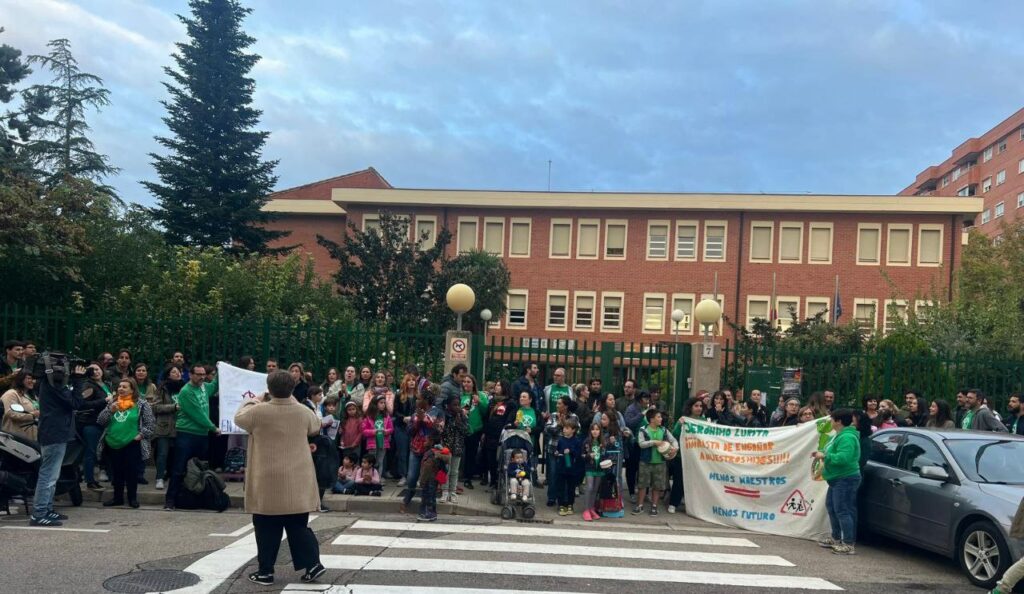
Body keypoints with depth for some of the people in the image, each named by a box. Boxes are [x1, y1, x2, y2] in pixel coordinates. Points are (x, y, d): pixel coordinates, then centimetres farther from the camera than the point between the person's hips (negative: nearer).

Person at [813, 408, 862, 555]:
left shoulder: (847, 437, -20)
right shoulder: (841, 435, 15)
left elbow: (843, 458, -30)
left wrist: (824, 456, -20)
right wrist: (823, 454, 11)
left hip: (846, 479, -12)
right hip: (837, 478, 12)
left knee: (842, 510, -10)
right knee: (831, 506, 19)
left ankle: (848, 544, -7)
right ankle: (836, 538, 31)